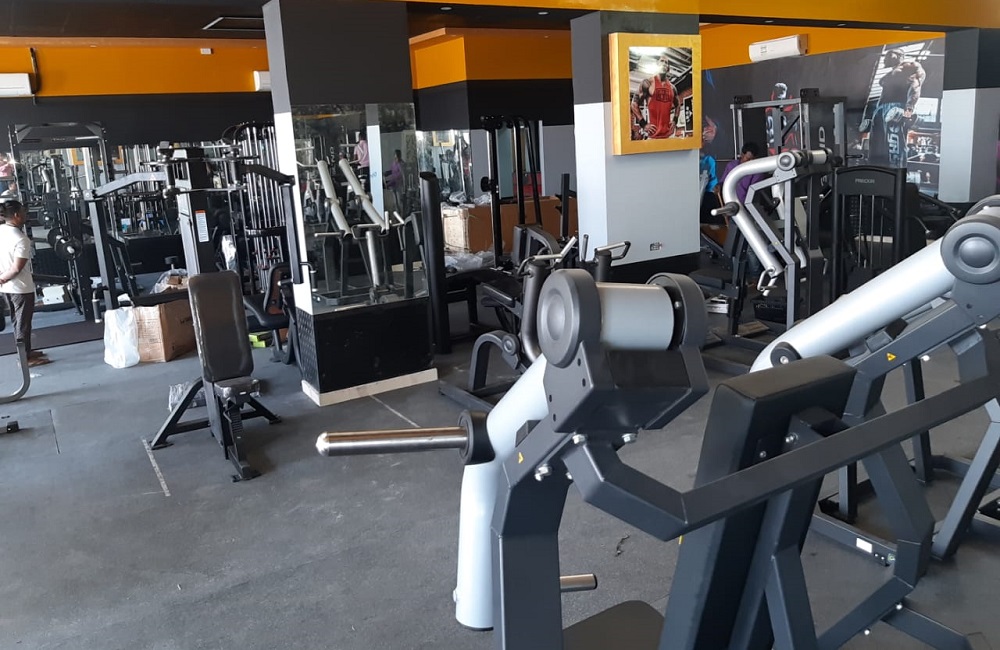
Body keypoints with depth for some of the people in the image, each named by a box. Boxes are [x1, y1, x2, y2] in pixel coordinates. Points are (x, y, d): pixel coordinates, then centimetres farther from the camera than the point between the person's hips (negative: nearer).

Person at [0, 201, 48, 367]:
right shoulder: (21, 239, -23)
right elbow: (17, 268, -25)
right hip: (21, 287, -8)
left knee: (17, 321, 19)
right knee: (23, 323, 3)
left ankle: (26, 351, 32)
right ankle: (25, 358, 12)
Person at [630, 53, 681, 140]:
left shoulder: (672, 87, 14)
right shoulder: (648, 83, -2)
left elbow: (677, 105, 29)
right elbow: (634, 104, -4)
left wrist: (675, 121, 12)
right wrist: (643, 124, -10)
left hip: (668, 132, 6)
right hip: (653, 132, -6)